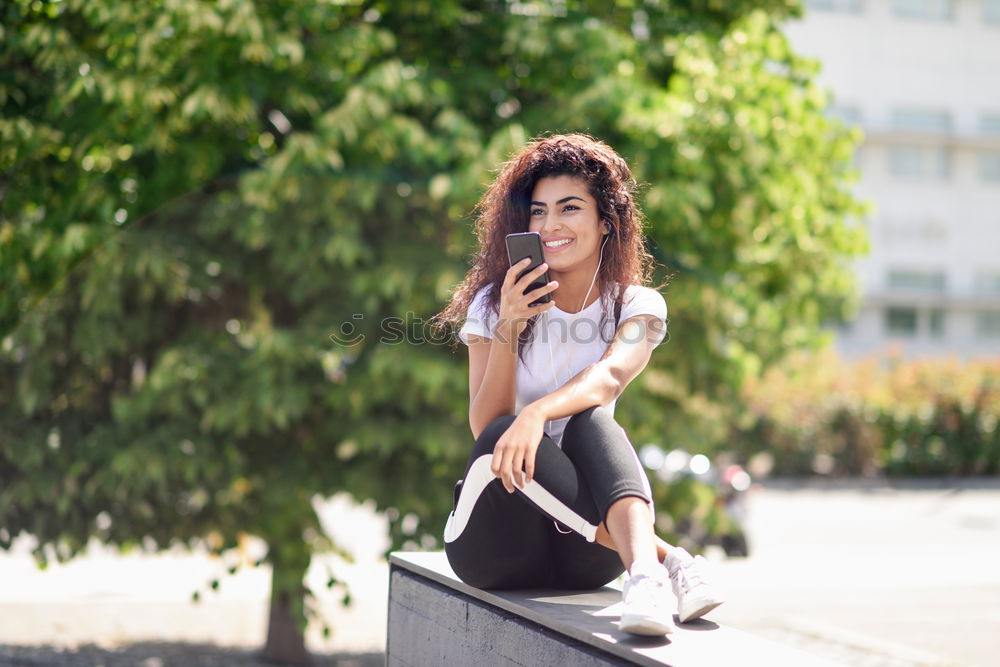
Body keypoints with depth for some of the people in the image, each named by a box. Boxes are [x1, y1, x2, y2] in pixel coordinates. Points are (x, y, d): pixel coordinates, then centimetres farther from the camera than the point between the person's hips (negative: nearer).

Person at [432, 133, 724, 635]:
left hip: (581, 552, 0)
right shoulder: (492, 304, 1)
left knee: (592, 419, -29)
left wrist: (537, 413, -45)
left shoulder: (637, 306, 1)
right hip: (496, 542, 0)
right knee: (505, 438, -32)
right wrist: (507, 328, -25)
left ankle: (643, 572, -51)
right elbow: (485, 427, -11)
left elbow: (608, 377, -24)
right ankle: (669, 560, -37)